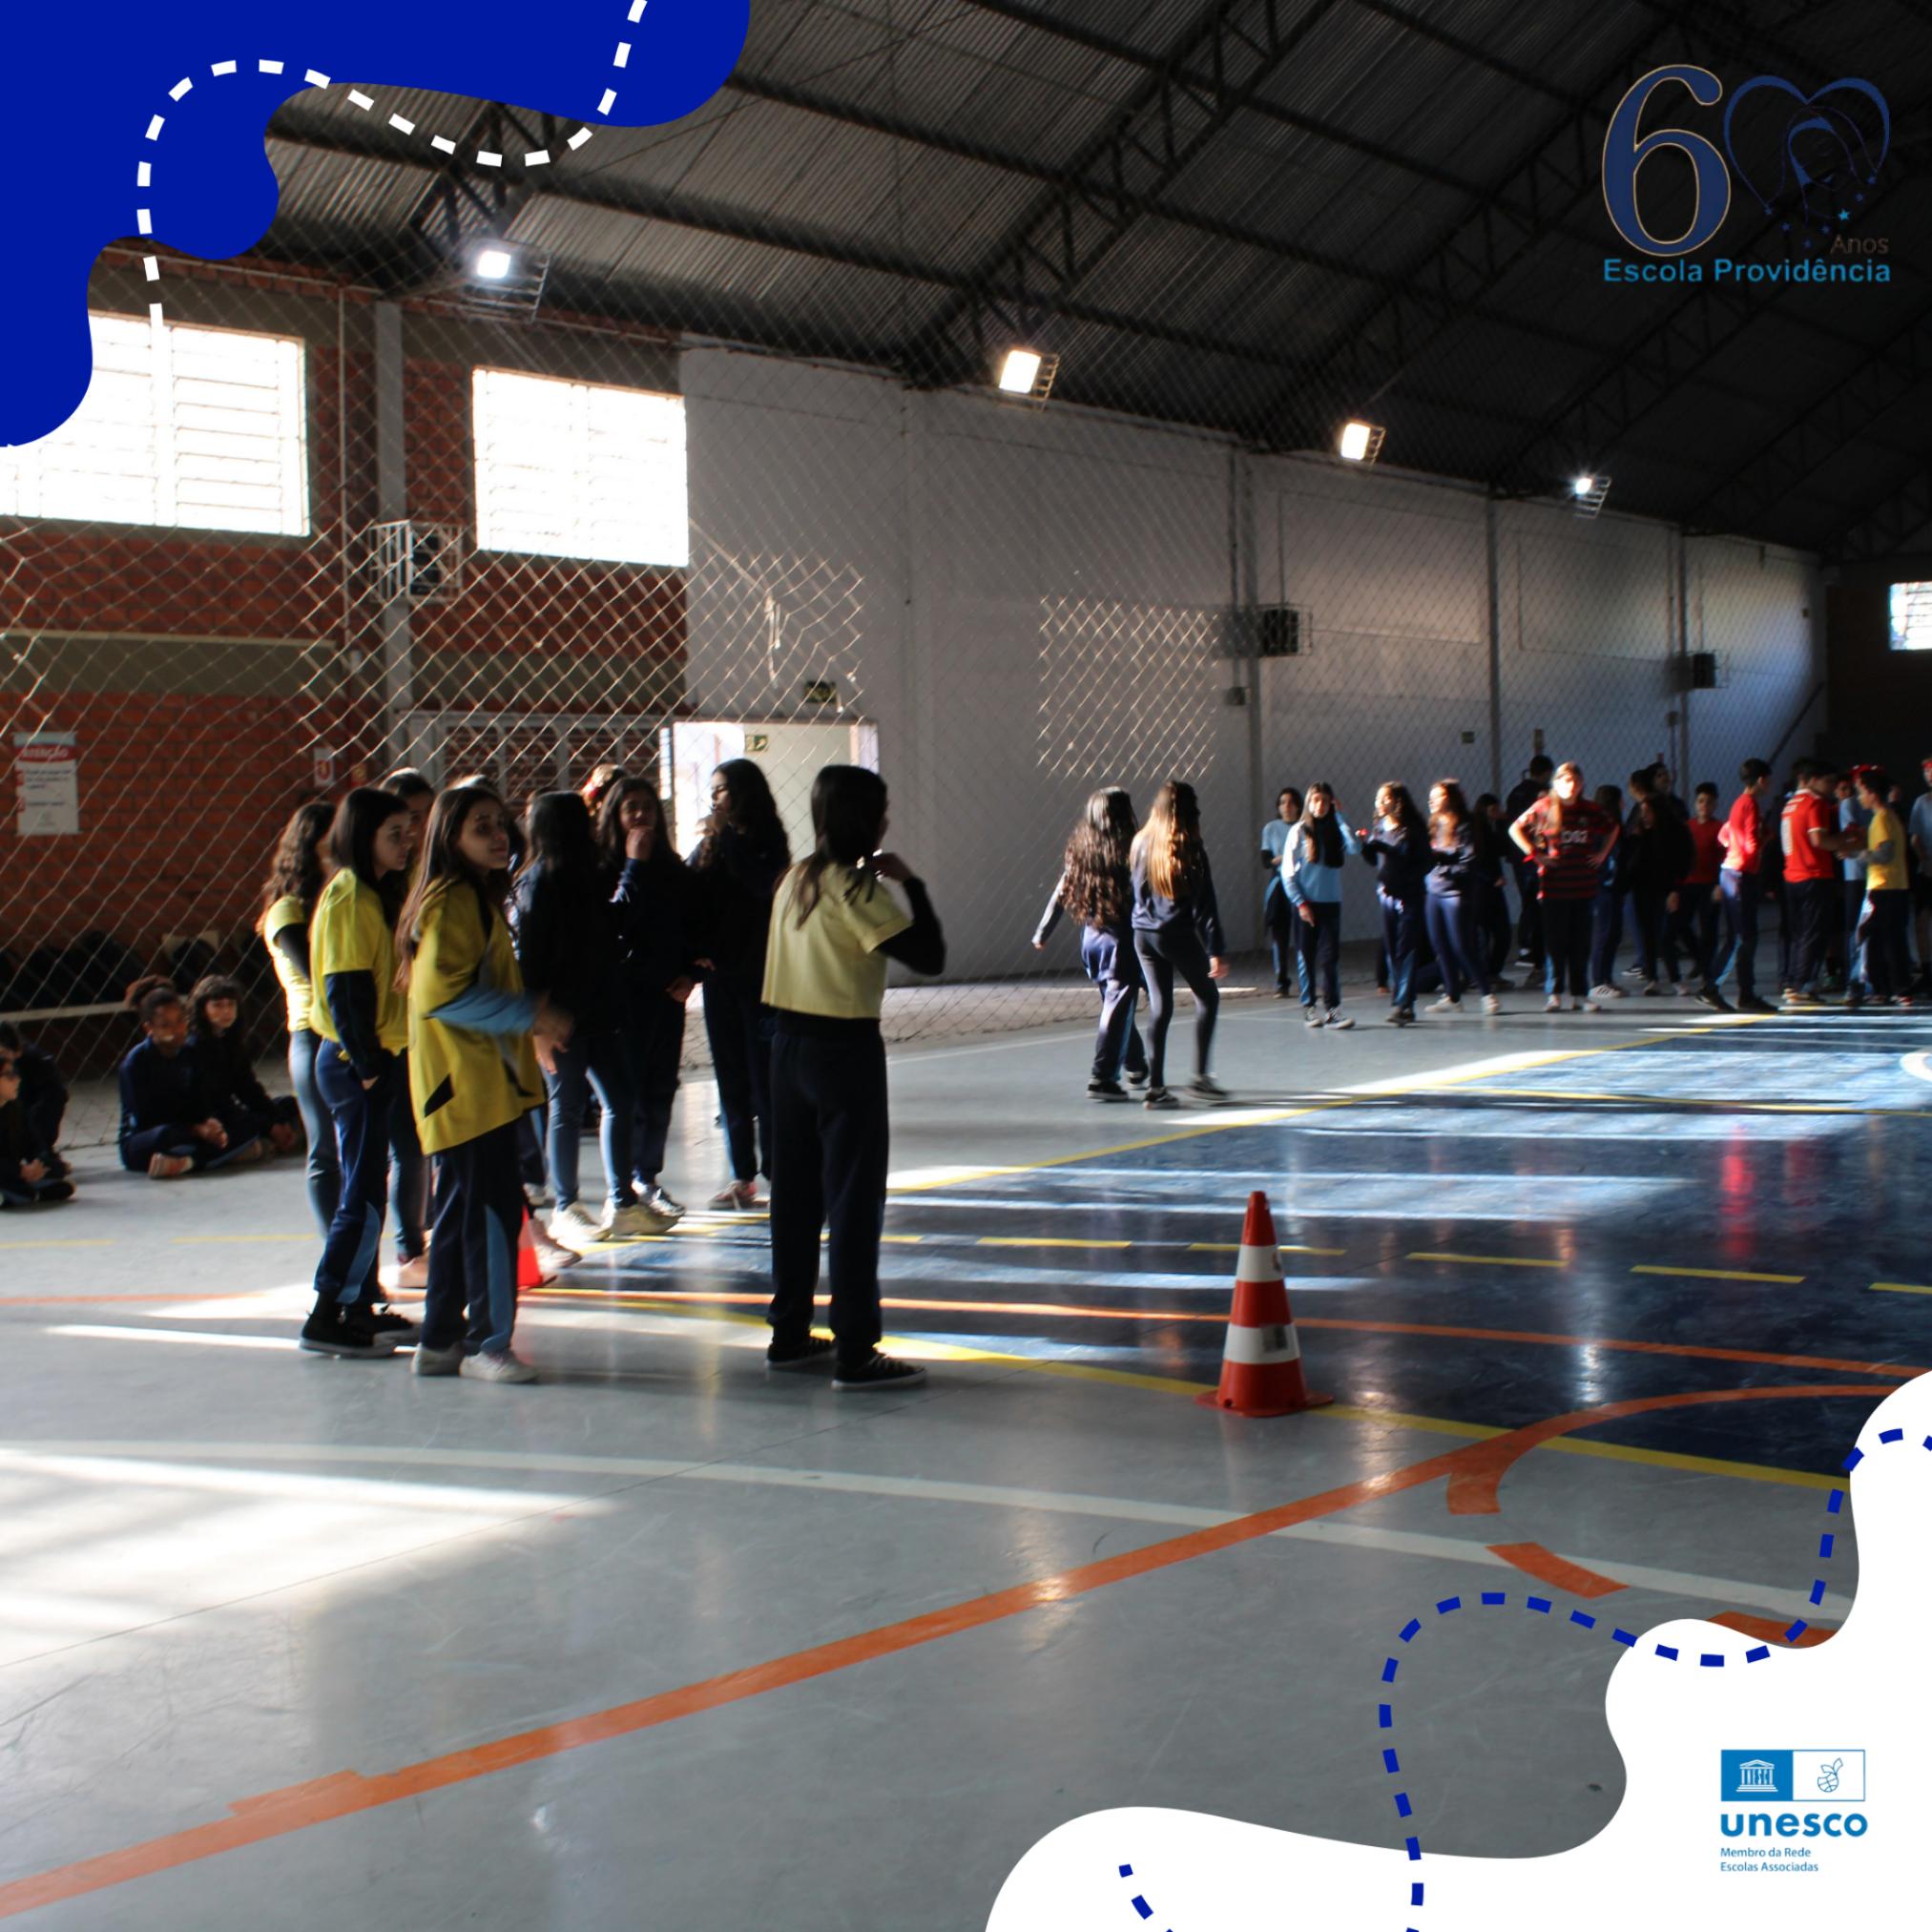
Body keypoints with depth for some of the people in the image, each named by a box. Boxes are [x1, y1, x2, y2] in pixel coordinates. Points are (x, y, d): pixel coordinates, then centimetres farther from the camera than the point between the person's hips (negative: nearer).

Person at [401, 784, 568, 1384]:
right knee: (494, 1210, -8)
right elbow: (441, 994, -21)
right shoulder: (452, 901, -13)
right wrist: (529, 1014, -18)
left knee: (462, 1210, 14)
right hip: (466, 1083, -10)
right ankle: (488, 1344, -2)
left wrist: (533, 1016, 10)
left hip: (484, 1081, 10)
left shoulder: (480, 897, 18)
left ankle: (440, 1340, 21)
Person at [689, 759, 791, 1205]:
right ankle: (742, 1174, 16)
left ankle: (776, 1169, 4)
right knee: (731, 1076, 9)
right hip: (721, 973, 6)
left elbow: (762, 884, -25)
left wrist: (727, 836, -18)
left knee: (764, 1073, -2)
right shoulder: (711, 843, 9)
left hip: (756, 972, -6)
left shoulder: (765, 842, -6)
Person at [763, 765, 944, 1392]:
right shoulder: (856, 887, -16)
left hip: (788, 1041, 8)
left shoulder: (796, 878, 7)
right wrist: (909, 883, -6)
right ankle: (855, 1352, 0)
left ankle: (789, 1335, 23)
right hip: (845, 1049, -8)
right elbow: (929, 955, -19)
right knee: (855, 1200, -2)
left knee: (795, 1193, 15)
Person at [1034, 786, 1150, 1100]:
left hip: (1090, 937, 7)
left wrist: (1042, 933, 15)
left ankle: (1136, 1068, 36)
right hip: (1121, 938, -6)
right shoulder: (1129, 850, -15)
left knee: (1116, 1004, 21)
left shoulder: (1079, 849, 1)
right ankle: (1102, 1078, -7)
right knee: (1118, 1007, -2)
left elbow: (1061, 893, 6)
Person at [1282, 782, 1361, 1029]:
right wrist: (1300, 903, -9)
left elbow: (1355, 847, -14)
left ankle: (1331, 1008, -5)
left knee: (1330, 956, -5)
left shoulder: (1335, 831, 6)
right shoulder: (1299, 831, -2)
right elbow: (1287, 872, -3)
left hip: (1331, 903, 2)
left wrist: (1340, 817, -9)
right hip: (1305, 903, -2)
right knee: (1308, 957, 3)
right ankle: (1309, 1006, 13)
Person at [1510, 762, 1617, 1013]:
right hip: (1554, 886, -3)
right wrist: (1535, 854, -5)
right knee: (1555, 942, -1)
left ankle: (1580, 995, 10)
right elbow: (1516, 829, 2)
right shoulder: (1543, 808, -2)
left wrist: (1602, 853, 13)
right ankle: (1554, 994, 5)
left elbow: (1613, 829, 25)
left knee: (1580, 943, 5)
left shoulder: (1590, 811, 8)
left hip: (1583, 887, 3)